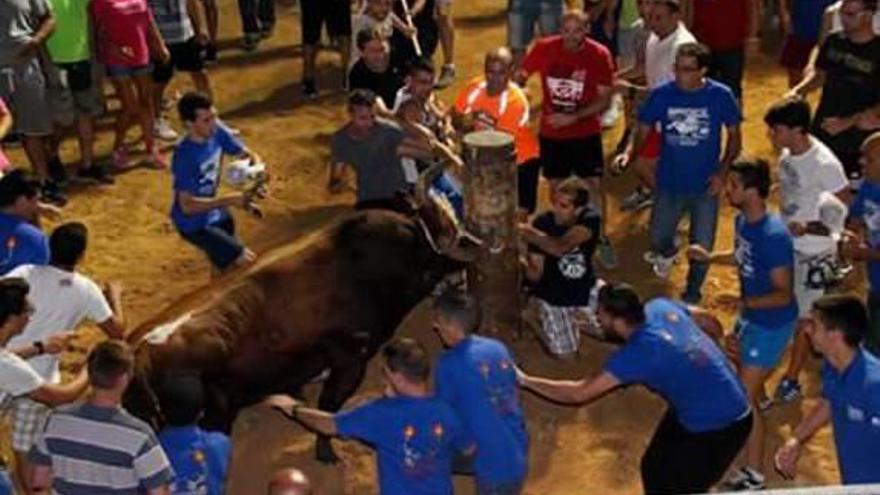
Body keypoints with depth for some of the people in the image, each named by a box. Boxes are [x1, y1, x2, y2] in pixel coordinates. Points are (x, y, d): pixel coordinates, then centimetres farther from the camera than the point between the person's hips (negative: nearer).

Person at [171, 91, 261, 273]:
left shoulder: (217, 132, -14)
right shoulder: (184, 156, -33)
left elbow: (248, 155, -3)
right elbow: (187, 205, -35)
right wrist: (230, 200, -39)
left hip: (214, 213, 7)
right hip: (193, 223, -7)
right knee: (246, 261, -8)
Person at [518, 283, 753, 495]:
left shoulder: (637, 353, -30)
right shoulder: (661, 307, -8)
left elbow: (580, 393, -29)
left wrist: (525, 380, -20)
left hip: (718, 428, -9)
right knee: (654, 467, 21)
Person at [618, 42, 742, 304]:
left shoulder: (721, 96, -14)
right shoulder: (662, 94, -13)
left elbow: (734, 135, -3)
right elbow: (643, 130, -3)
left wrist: (722, 172, -13)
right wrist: (630, 154, -23)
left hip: (705, 185, -1)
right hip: (669, 183, 1)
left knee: (702, 246, 9)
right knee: (658, 236, 16)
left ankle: (692, 295, 35)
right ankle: (666, 253, 55)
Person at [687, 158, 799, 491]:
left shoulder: (774, 236, -33)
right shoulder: (742, 220, -7)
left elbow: (783, 294, -29)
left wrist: (743, 302, -42)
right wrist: (709, 257, 3)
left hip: (772, 323, -9)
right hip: (751, 315, 9)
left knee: (743, 398, -8)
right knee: (743, 365, 35)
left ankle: (754, 475, 2)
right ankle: (759, 397, 68)